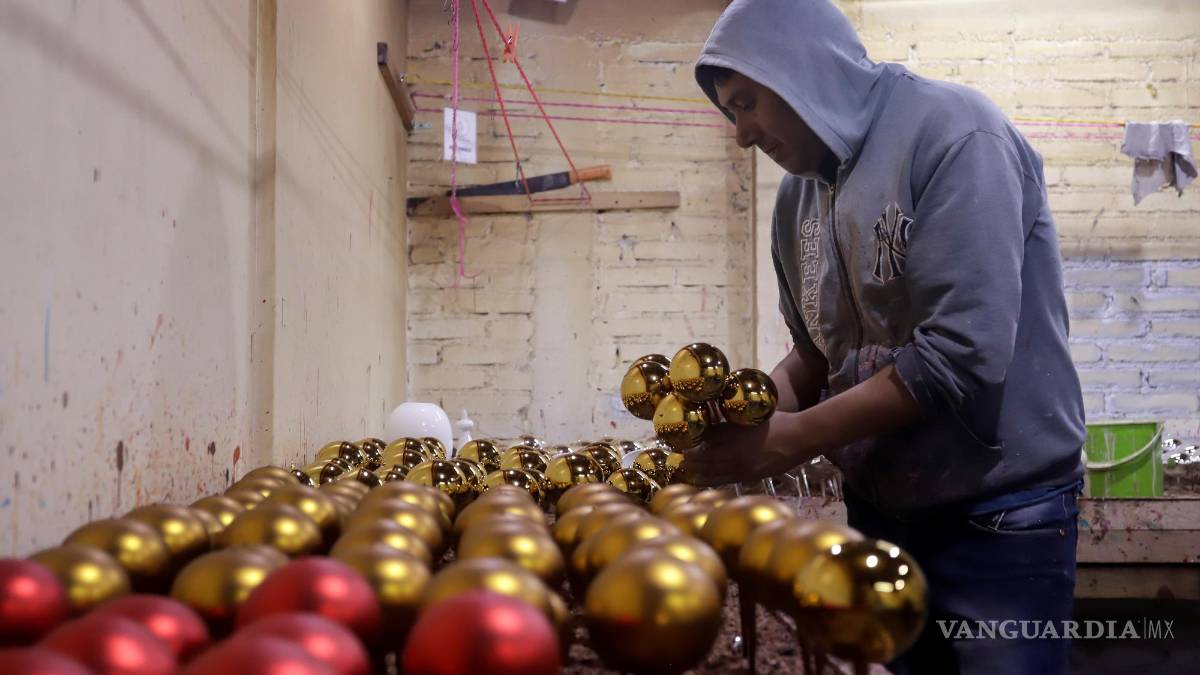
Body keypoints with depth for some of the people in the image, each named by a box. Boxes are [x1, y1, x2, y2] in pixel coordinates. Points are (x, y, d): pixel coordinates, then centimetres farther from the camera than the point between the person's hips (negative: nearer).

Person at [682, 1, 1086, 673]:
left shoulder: (952, 133, -17)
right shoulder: (798, 194, 7)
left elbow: (964, 353, -24)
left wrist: (793, 439, -20)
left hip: (998, 515, -7)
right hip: (876, 508, 7)